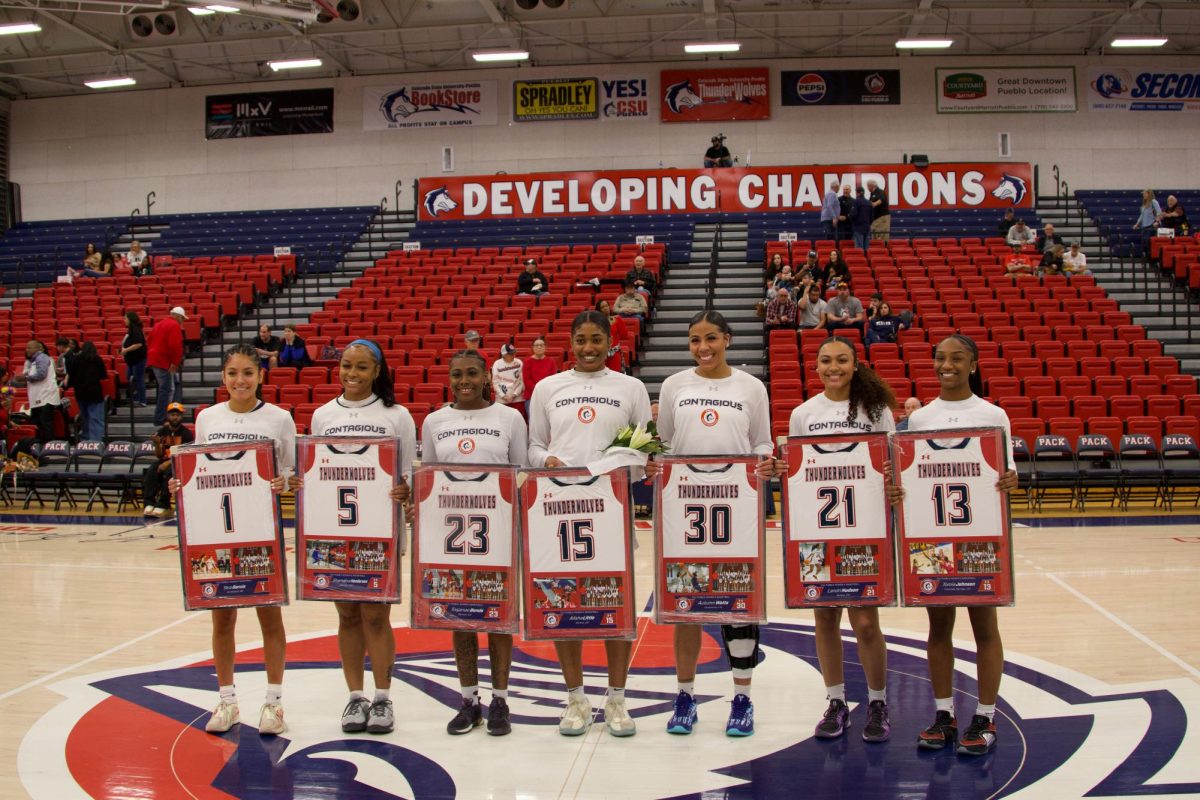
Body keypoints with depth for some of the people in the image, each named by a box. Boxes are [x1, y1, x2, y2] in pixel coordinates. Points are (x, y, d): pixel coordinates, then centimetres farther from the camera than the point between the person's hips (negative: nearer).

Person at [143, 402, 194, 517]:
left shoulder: (186, 433, -4)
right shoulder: (163, 431, 7)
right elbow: (159, 455, 8)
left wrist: (169, 463, -22)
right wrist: (157, 444, -13)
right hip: (165, 460, 4)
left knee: (169, 472, -35)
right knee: (150, 472, -27)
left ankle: (162, 505, -33)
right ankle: (149, 503, -32)